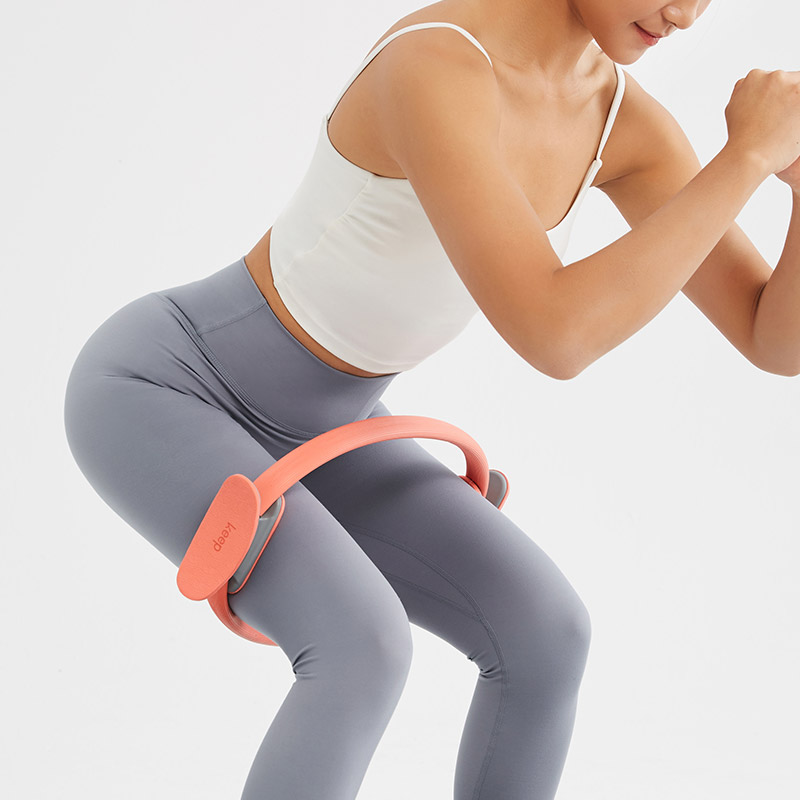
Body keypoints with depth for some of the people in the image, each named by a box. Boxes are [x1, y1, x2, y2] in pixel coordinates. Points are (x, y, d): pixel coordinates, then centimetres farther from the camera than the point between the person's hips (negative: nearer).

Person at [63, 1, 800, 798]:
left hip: (298, 421, 8)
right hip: (153, 389, -8)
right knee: (366, 650, -30)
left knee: (546, 634, -7)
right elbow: (554, 340, -43)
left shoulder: (623, 117, -7)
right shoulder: (429, 70, -36)